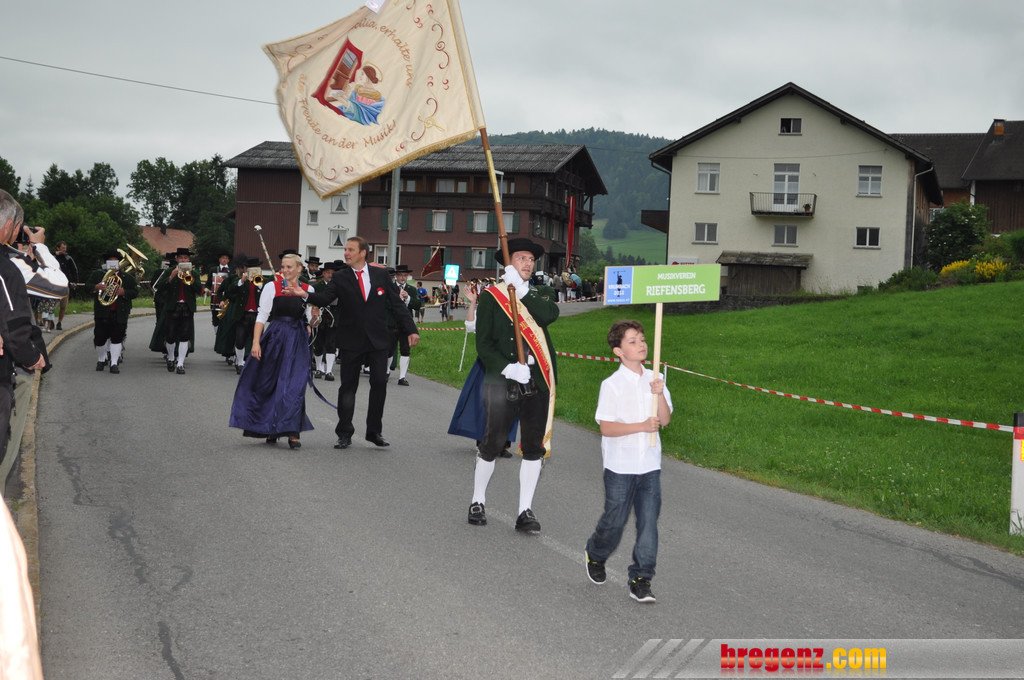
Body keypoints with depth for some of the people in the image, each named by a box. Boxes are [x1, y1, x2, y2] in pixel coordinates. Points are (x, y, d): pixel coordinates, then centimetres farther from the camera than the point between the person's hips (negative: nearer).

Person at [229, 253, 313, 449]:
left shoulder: (308, 290, 9)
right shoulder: (272, 287, 2)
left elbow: (311, 320, 14)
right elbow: (262, 317, -3)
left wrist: (315, 316, -8)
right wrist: (256, 342, -11)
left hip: (298, 343, 1)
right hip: (275, 340, -1)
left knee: (294, 385, -8)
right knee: (269, 383, 5)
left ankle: (292, 432, -8)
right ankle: (270, 429, 18)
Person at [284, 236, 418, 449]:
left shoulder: (381, 275, 4)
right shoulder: (340, 278, 1)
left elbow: (396, 303, 6)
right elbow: (325, 299, -12)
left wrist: (411, 329, 1)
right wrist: (305, 295, -31)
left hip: (378, 340, 1)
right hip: (351, 342, -1)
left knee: (379, 383, 0)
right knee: (348, 386, 3)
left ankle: (374, 431, 13)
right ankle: (344, 434, 11)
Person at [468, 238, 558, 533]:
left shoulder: (542, 295, 12)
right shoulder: (490, 297, 3)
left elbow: (549, 315, -12)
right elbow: (483, 344, -3)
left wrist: (521, 288, -17)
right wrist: (508, 369, -16)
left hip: (538, 382, 3)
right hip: (503, 383, -3)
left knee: (534, 447, 4)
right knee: (492, 445, 2)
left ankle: (525, 511, 11)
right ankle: (478, 502, 22)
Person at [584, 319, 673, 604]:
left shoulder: (654, 380, 6)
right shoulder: (612, 385, -9)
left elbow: (665, 419, 2)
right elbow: (606, 427, -14)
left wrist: (660, 395, -14)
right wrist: (642, 426, -21)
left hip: (650, 465, 4)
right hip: (620, 466, -4)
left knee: (648, 522, -1)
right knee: (615, 520, 7)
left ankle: (641, 580, 7)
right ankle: (595, 554, 37)